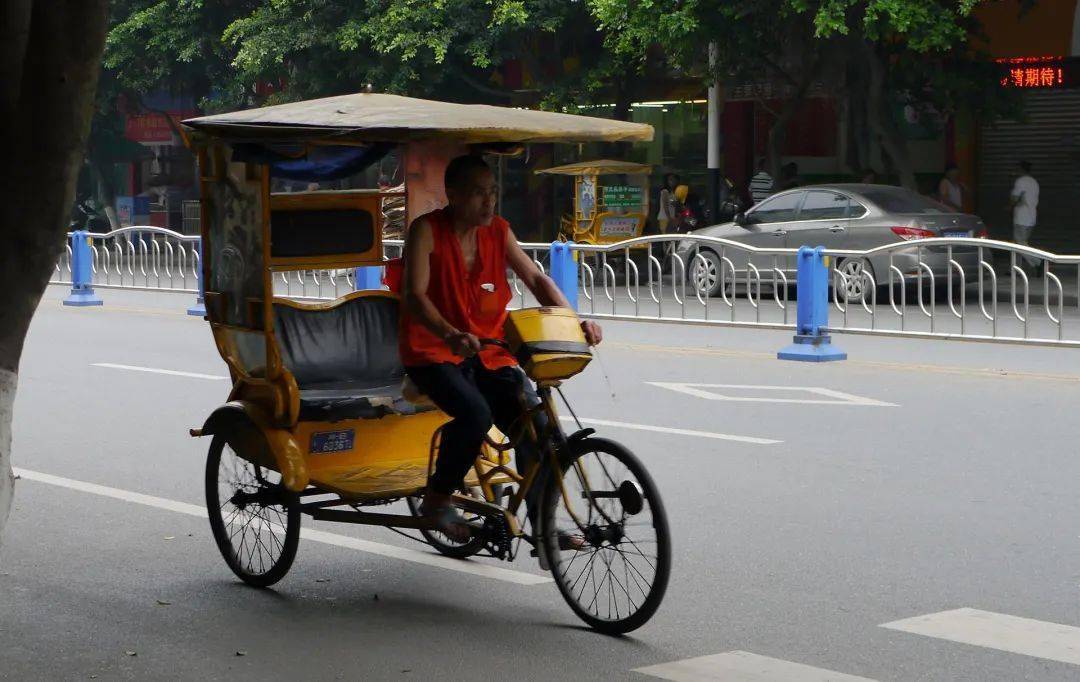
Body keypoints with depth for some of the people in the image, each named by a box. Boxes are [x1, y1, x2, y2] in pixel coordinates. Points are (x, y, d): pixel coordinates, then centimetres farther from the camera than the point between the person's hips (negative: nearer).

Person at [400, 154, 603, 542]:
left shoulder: (498, 231, 6)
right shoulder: (427, 230, -9)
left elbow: (536, 280, 6)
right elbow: (414, 296, -19)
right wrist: (452, 335, -38)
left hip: (488, 354, 5)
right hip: (434, 352, -5)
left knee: (536, 425, -12)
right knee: (474, 413, -32)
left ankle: (543, 525, 1)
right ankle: (437, 500, -11)